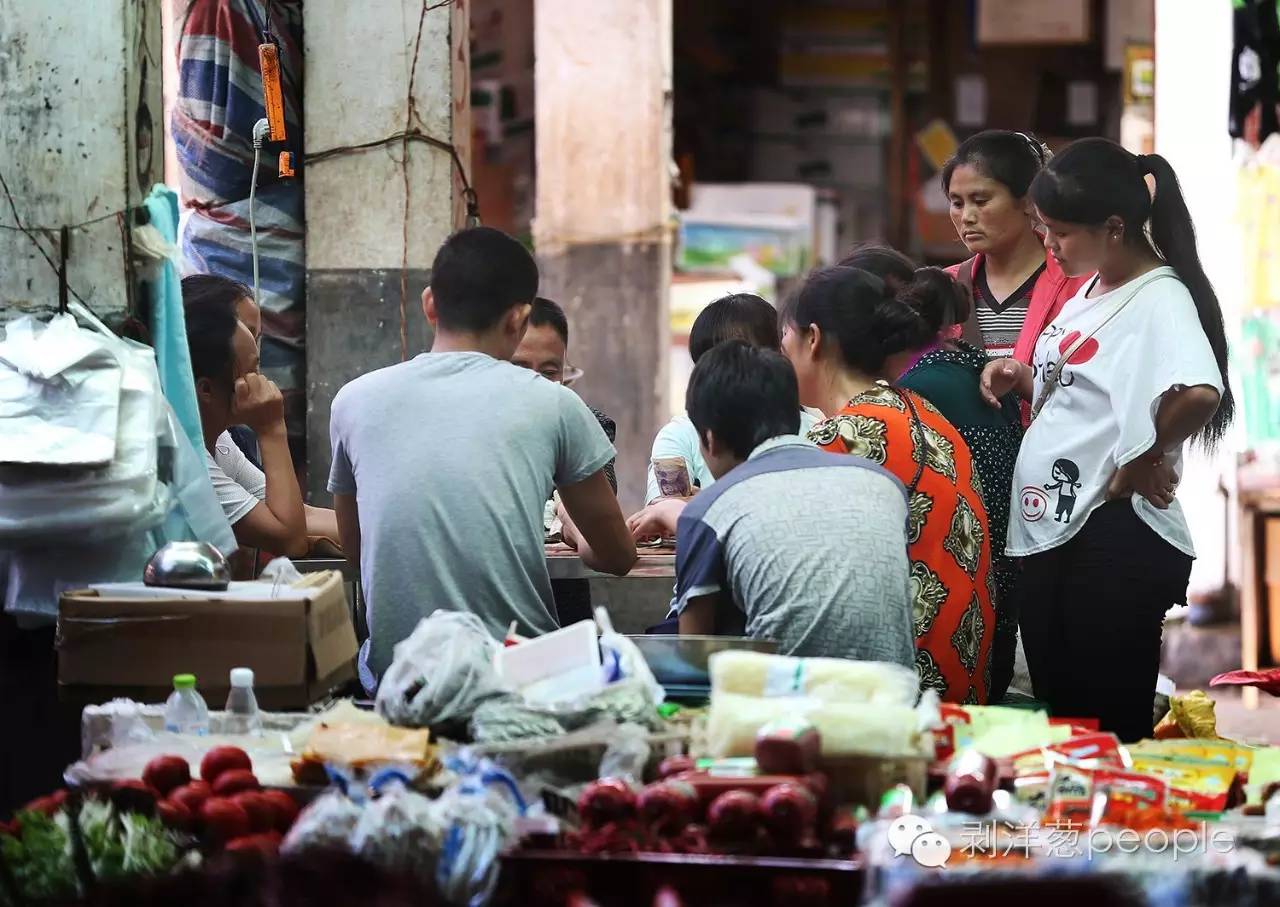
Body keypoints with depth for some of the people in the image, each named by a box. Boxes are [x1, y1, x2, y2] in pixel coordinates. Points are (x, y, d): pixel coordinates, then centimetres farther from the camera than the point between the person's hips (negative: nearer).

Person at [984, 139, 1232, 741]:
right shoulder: (1091, 289, 13)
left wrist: (1139, 461, -19)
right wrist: (1021, 380, 6)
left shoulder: (1158, 300, -14)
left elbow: (1199, 394, -34)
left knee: (1109, 730, -4)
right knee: (1058, 720, 14)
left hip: (1112, 546, -9)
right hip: (1048, 536, 9)